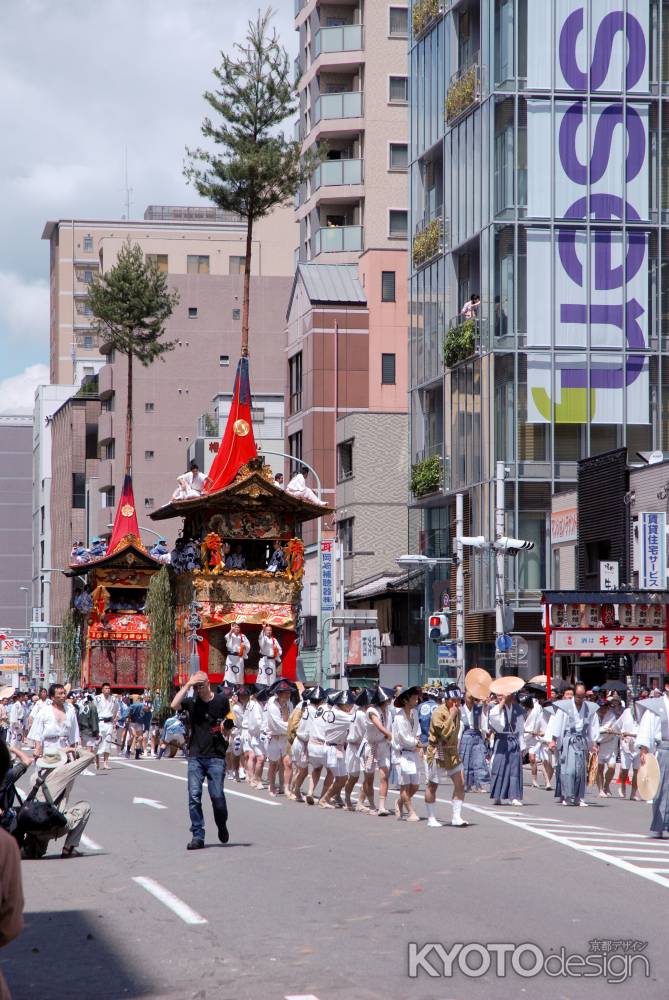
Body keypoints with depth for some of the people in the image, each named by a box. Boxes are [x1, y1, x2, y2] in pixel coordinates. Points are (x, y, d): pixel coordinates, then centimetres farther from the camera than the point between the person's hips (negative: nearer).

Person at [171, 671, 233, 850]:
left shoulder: (221, 701, 3)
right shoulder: (191, 702, 5)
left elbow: (229, 724, 13)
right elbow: (174, 705, -15)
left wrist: (226, 726, -10)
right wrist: (187, 686, -12)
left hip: (216, 756, -1)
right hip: (195, 756, 1)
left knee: (217, 795, -5)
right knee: (194, 795, -5)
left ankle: (222, 826, 23)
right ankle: (197, 835, -1)